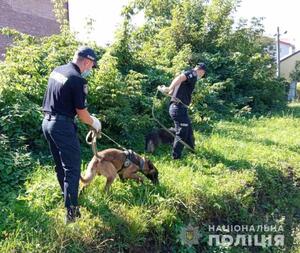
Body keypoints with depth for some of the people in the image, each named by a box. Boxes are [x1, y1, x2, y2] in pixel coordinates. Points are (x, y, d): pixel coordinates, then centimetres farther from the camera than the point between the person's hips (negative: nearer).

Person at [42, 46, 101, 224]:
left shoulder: (57, 70, 9)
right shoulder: (78, 80, -16)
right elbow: (81, 113, -14)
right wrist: (95, 123, 6)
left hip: (47, 122, 9)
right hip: (62, 125, -9)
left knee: (60, 165, 20)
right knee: (72, 168, -2)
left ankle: (69, 198, 37)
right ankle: (71, 212, -2)